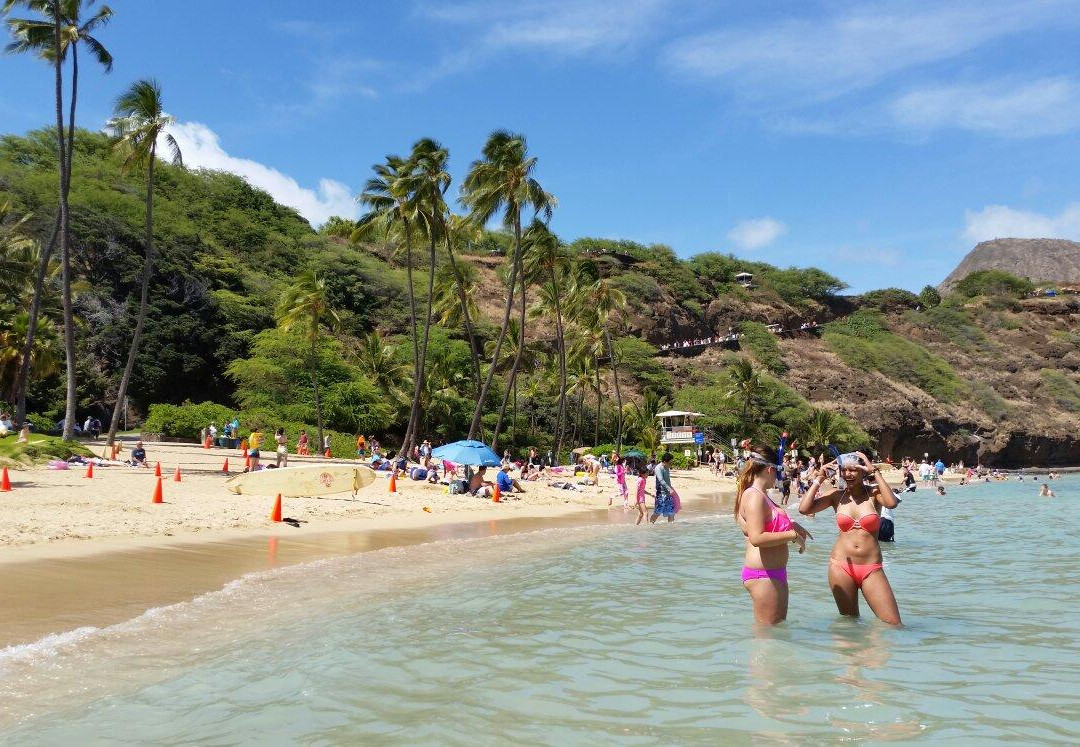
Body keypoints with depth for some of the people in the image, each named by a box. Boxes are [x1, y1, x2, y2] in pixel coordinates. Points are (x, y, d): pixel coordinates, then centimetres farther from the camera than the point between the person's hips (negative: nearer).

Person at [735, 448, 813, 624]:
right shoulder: (754, 496, -18)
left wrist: (792, 525, 14)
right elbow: (757, 538, -29)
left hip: (774, 573, 11)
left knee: (780, 624, 22)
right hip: (763, 574, -11)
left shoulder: (761, 495, 14)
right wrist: (792, 535, -20)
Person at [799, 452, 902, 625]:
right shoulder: (837, 495, 5)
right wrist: (819, 479, -2)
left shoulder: (873, 493, 2)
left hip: (871, 569, -1)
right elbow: (804, 508, -6)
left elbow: (891, 503, -22)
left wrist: (875, 472, -13)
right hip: (841, 566, 1)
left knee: (893, 624, -6)